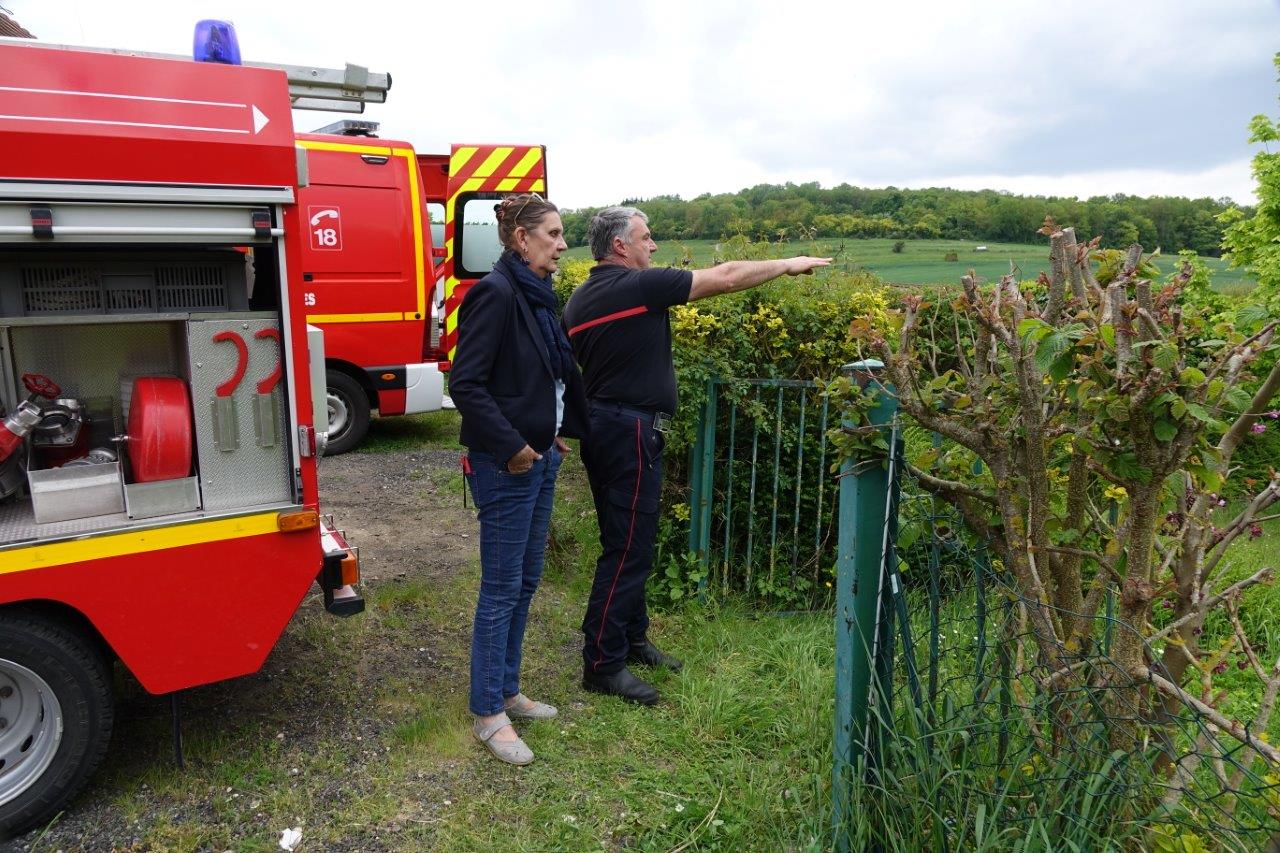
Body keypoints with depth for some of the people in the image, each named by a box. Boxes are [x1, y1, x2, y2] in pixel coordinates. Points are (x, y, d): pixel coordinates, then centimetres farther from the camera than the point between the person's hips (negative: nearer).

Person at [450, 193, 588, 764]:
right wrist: (512, 445, -19)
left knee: (526, 581, 17)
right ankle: (488, 715, 18)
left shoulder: (538, 295, 11)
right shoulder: (496, 293, -17)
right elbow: (465, 384, -21)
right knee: (501, 588, 2)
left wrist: (557, 433, 12)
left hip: (541, 457, 9)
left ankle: (507, 691, 33)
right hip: (506, 463, -9)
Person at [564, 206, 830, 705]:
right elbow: (726, 277, -10)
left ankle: (632, 639, 31)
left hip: (600, 424, 10)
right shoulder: (639, 286, -15)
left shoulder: (579, 299, 11)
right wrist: (788, 265, 2)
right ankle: (603, 665, 6)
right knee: (627, 548, -3)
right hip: (630, 431, -10)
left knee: (626, 540, 18)